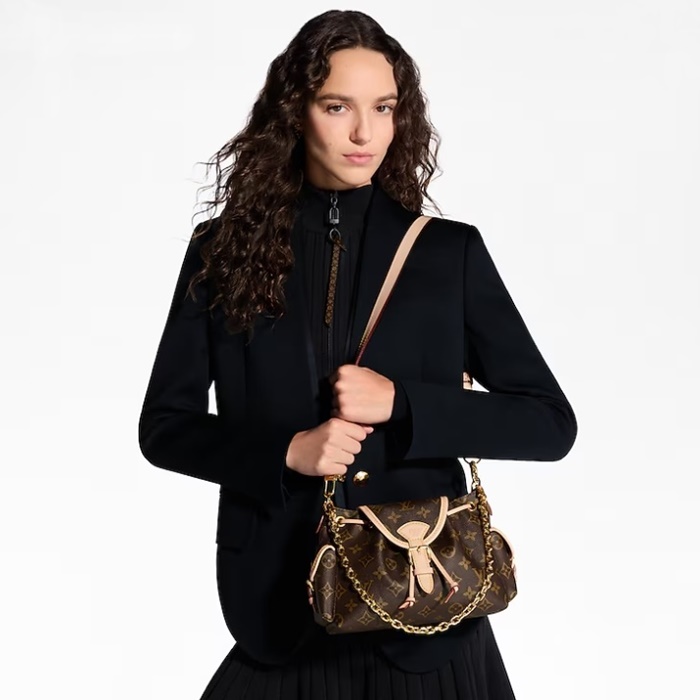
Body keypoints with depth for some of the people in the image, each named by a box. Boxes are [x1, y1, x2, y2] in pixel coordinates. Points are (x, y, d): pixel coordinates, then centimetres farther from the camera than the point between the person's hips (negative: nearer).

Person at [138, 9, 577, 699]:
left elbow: (550, 423, -3)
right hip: (283, 604, 0)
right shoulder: (225, 251, -1)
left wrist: (400, 405, -16)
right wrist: (286, 453, -15)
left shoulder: (450, 252, -2)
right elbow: (164, 426, 2)